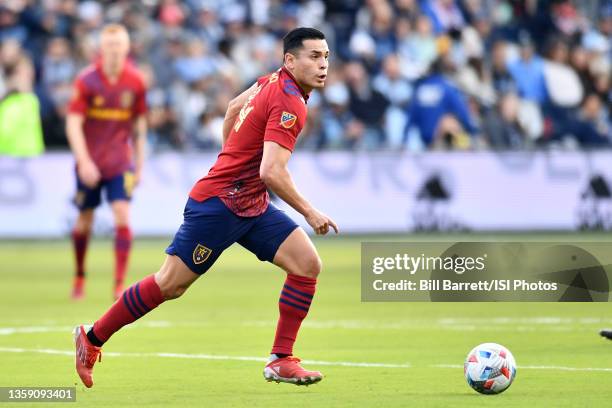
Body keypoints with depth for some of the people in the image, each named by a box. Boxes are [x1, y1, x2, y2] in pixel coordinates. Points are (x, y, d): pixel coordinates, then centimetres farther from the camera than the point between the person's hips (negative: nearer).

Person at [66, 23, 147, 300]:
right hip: (90, 161, -1)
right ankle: (79, 277, 29)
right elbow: (73, 124, -11)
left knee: (122, 215, -14)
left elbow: (139, 124, 10)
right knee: (85, 220, 8)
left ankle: (120, 284, -13)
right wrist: (84, 161, -20)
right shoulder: (87, 80, -9)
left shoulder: (135, 82, -1)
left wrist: (139, 163, 10)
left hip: (121, 162, 1)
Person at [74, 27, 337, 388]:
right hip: (218, 205, -9)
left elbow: (235, 107, 25)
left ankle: (282, 361, 0)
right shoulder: (289, 104, -22)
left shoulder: (274, 82, 6)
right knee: (170, 284, -1)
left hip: (253, 207, 9)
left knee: (308, 264, -4)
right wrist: (310, 213, -21)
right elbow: (271, 172, -30)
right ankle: (92, 339, 15)